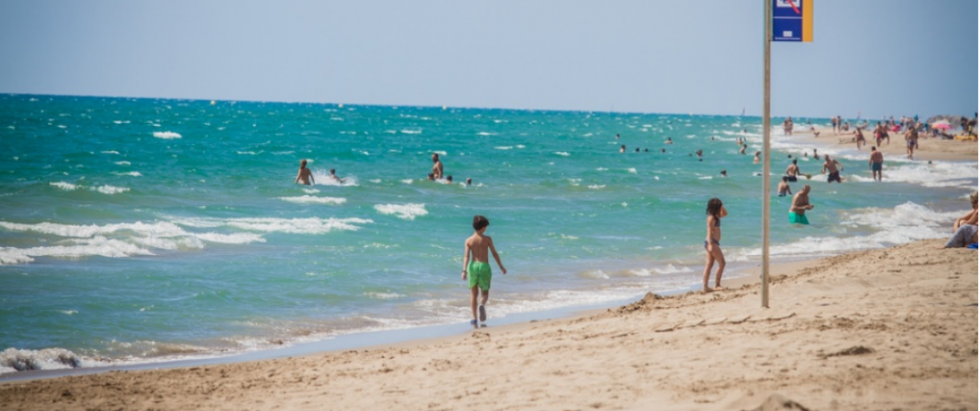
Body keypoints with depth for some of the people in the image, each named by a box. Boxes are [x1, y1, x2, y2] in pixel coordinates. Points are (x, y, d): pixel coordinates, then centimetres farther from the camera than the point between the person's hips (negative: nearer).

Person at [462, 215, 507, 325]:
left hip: (473, 266, 2)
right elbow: (494, 253, 0)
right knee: (485, 293, 9)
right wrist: (501, 267, 10)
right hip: (484, 266, -1)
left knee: (473, 293, 12)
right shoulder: (487, 239, -3)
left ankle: (474, 318, 8)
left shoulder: (468, 241, 1)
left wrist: (464, 270, -16)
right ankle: (482, 305, -26)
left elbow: (466, 256, -9)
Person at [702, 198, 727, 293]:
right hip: (712, 242, -10)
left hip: (712, 242, 10)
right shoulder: (711, 218, -13)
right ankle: (717, 285, -6)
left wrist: (722, 207, 12)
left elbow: (725, 213, 31)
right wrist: (710, 244, -27)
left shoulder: (716, 216, 15)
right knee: (722, 263, -7)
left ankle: (704, 287, 4)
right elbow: (709, 231, -20)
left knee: (709, 265, 6)